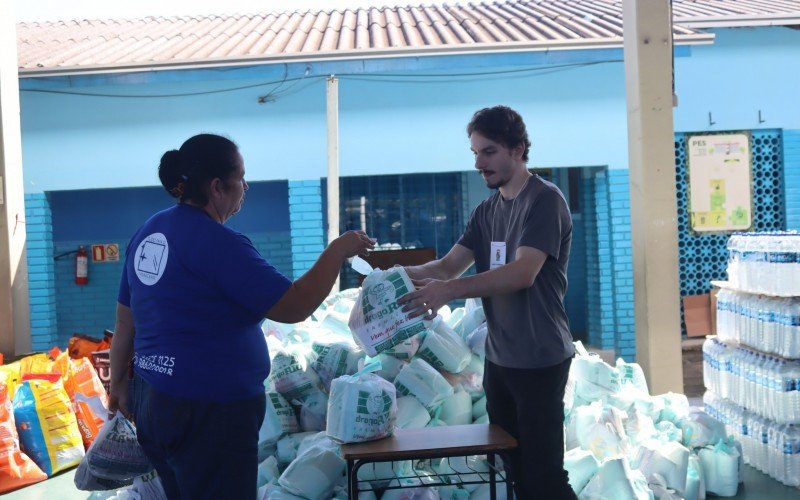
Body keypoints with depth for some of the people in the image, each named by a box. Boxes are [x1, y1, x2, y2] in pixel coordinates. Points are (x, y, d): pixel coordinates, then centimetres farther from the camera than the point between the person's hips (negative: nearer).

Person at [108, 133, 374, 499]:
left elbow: (125, 319, 14)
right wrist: (338, 250, -10)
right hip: (208, 413, -9)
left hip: (152, 401, 9)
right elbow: (294, 307, -20)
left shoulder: (149, 232, 7)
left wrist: (119, 381, 24)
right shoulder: (217, 243, -19)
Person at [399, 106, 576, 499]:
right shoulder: (486, 211, 13)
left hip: (539, 360, -7)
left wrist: (450, 290, -35)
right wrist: (403, 274, -15)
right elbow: (449, 265, 5)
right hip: (499, 358, 8)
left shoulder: (545, 200, -12)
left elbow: (522, 274, -25)